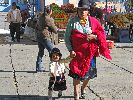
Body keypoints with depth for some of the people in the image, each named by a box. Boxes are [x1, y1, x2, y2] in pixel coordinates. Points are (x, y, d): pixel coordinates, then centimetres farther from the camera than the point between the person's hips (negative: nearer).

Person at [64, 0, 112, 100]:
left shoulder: (93, 21, 1)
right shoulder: (73, 21, -2)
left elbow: (102, 36, 5)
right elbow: (67, 37, 1)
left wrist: (94, 36, -15)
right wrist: (70, 50, -9)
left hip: (90, 52, 2)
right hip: (77, 53, -2)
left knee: (88, 74, 10)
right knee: (76, 74, -1)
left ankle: (83, 88, 41)